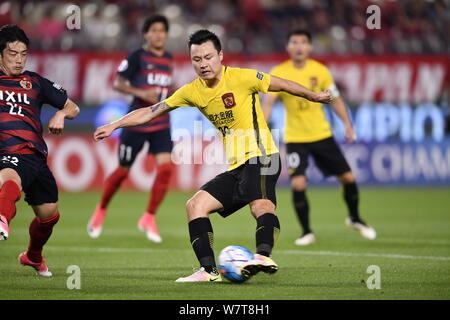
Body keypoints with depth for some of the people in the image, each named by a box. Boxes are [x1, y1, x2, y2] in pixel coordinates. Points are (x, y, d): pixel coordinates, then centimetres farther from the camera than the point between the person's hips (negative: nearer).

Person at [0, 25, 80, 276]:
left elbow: (73, 108, 23)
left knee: (48, 214, 16)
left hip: (36, 154, 5)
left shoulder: (35, 82, 19)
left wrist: (61, 114, 0)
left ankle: (34, 257, 47)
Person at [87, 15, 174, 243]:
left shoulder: (168, 59, 10)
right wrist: (141, 93, -23)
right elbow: (118, 83, -10)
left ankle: (149, 219, 0)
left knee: (166, 167, -14)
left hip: (161, 124, 4)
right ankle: (101, 211, 31)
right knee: (123, 171, 5)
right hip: (136, 123, -4)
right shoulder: (137, 57, -8)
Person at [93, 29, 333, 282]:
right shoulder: (193, 91, 9)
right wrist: (114, 126, 14)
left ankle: (264, 256, -55)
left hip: (260, 156, -7)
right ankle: (209, 270, -8)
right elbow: (151, 112, 15)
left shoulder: (239, 78, -8)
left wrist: (314, 96, 0)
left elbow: (282, 85, 2)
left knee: (261, 205, -32)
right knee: (196, 205, -2)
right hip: (235, 167, 7)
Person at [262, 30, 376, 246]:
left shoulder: (320, 71, -3)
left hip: (322, 134, 2)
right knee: (298, 184, -17)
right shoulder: (279, 73, -8)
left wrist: (347, 124, 0)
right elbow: (268, 103, -12)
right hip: (295, 138, -2)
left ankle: (355, 219, 31)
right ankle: (307, 232, 1)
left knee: (348, 177, 3)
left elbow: (335, 99, 7)